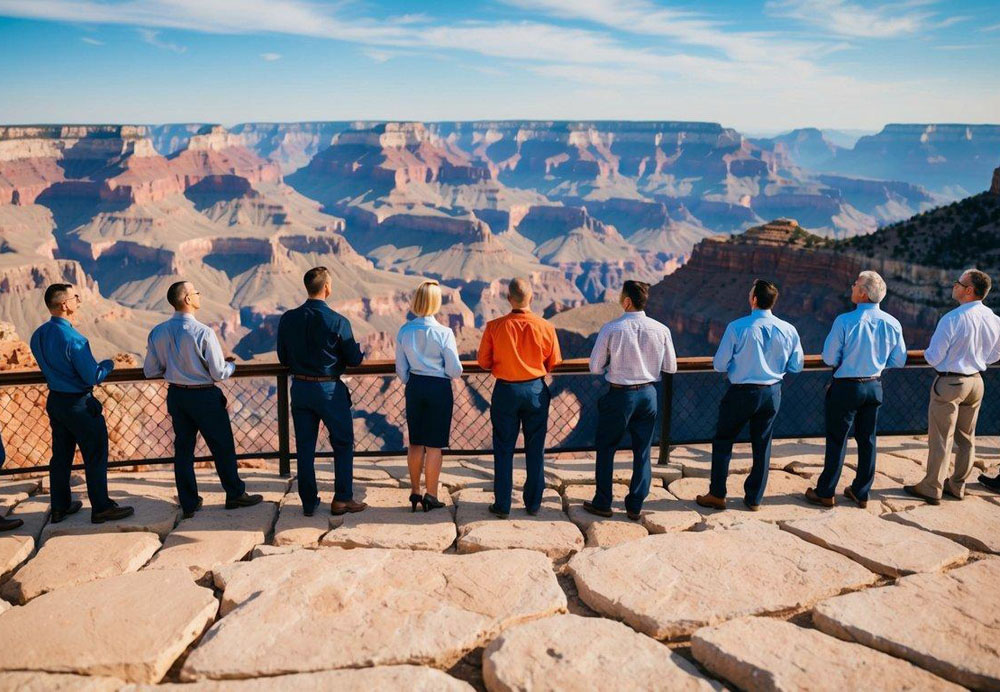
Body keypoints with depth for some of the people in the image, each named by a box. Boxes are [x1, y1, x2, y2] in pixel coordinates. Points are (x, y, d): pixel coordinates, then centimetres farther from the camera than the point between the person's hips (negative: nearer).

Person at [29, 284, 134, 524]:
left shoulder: (38, 335, 3)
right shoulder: (73, 339, -24)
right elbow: (93, 377, -20)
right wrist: (108, 364, -2)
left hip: (54, 401, 8)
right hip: (78, 404, -8)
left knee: (60, 455, 17)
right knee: (95, 456, 3)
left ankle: (60, 506, 28)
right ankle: (101, 508, 10)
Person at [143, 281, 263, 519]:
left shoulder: (158, 332, -4)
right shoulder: (203, 332, -21)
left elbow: (150, 371, 3)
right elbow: (219, 373, -17)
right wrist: (231, 364, 5)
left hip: (176, 395, 6)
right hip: (204, 396, -5)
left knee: (183, 447, 14)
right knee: (222, 446, 10)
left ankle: (189, 503, 22)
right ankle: (235, 495, 23)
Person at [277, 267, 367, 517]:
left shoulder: (288, 319, -3)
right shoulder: (337, 321, -16)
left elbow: (283, 358, 6)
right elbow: (354, 359, -9)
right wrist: (357, 349, 12)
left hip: (300, 388, 4)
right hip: (329, 390, -4)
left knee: (304, 447, 12)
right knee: (343, 443, 12)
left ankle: (309, 502, 19)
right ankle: (342, 499, 15)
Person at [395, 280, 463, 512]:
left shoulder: (404, 331, -3)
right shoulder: (444, 333, -15)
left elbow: (401, 368, 4)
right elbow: (454, 371, -12)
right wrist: (454, 368, 10)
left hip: (414, 387, 4)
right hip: (439, 389, -4)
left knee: (415, 442, 16)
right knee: (434, 445, 6)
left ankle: (415, 492, 25)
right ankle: (430, 496, 13)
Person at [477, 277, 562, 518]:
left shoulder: (494, 326, -12)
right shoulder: (545, 327, -10)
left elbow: (483, 362, -3)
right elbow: (553, 364, 1)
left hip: (505, 390, -1)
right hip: (536, 390, 1)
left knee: (504, 450, 9)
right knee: (535, 450, 13)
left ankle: (502, 505, 15)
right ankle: (533, 504, 21)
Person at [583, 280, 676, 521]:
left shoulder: (611, 329, -13)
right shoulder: (661, 330, -5)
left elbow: (595, 367, -8)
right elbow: (671, 367, 5)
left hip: (619, 395, -3)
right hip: (648, 394, 3)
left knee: (606, 449, 14)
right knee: (642, 452, 14)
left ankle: (602, 503, 21)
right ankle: (635, 506, 21)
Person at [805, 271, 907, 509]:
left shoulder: (845, 321, -19)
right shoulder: (892, 323, -4)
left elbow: (829, 358, -14)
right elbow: (898, 361, 4)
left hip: (846, 387, -5)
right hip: (875, 387, 5)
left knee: (837, 440, 6)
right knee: (867, 440, 15)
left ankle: (826, 493, 15)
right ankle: (861, 493, 24)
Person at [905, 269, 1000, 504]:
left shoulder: (952, 319, -22)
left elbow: (932, 358, -17)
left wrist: (928, 353, 4)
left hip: (949, 383, -7)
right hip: (976, 381, 7)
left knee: (940, 439, 3)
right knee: (967, 438, 18)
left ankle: (931, 489, 13)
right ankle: (957, 485, 30)